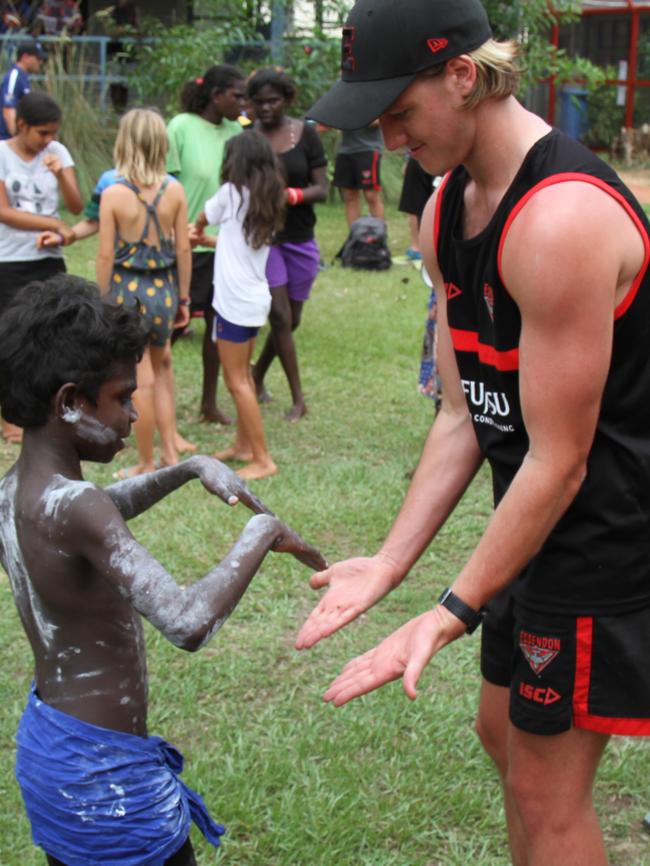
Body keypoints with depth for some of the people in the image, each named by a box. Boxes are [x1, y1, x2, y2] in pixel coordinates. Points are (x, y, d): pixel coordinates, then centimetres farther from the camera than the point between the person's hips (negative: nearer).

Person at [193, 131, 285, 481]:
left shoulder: (232, 193, -10)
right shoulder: (269, 201, 9)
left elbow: (202, 218, 9)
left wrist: (197, 231, 31)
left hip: (235, 301, -8)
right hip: (256, 298, 8)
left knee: (237, 381, -4)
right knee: (243, 376, 18)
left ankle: (263, 459, -4)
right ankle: (243, 445, 28)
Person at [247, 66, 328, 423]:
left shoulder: (305, 134, -2)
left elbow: (322, 188, -5)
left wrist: (291, 195, -23)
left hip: (300, 238, 3)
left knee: (291, 319, 12)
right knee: (280, 317, -8)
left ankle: (257, 375, 35)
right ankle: (298, 398, 2)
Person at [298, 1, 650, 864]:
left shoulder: (561, 219, -28)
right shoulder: (447, 211, 3)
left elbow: (560, 461, -25)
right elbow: (463, 415, 6)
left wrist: (452, 614, -21)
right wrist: (389, 562, 0)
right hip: (536, 517, 9)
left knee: (547, 790, 3)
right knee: (505, 730, 22)